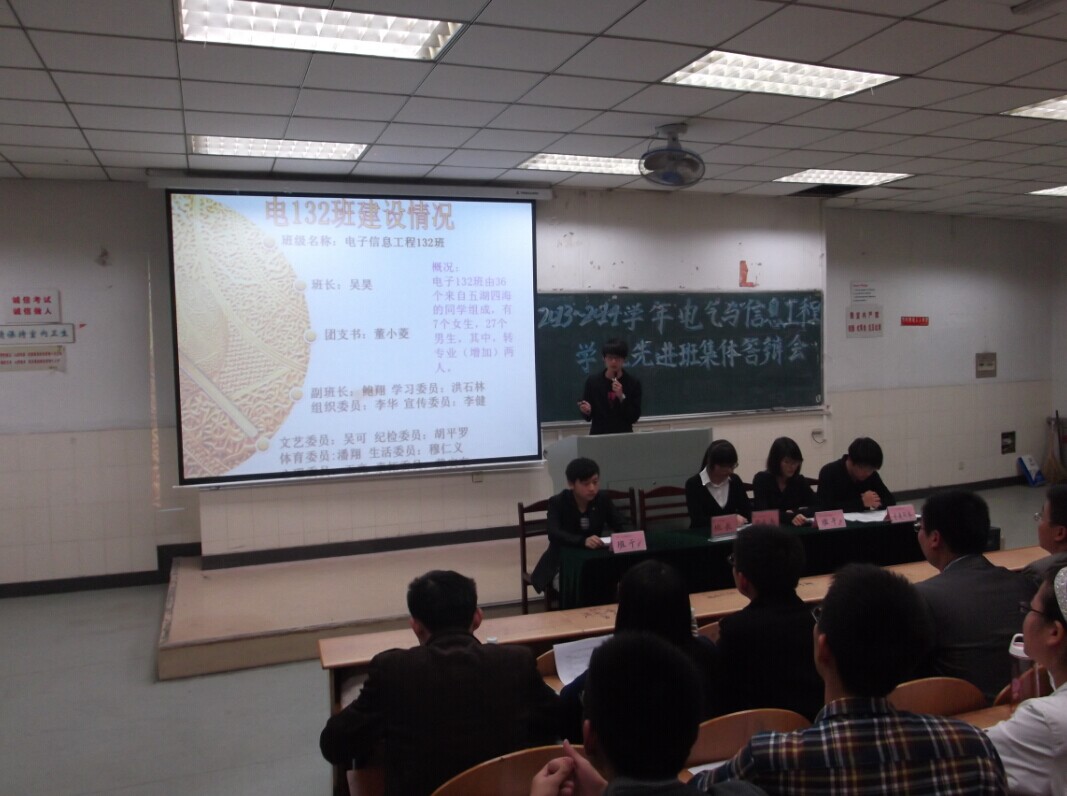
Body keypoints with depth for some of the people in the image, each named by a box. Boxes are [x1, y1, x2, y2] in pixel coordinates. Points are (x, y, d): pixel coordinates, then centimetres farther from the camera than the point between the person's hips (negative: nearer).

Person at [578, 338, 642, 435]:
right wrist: (587, 411, -19)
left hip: (624, 435, 0)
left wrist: (622, 397, -17)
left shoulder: (633, 383, -4)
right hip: (598, 435, 0)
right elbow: (588, 417, 2)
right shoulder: (592, 381, -2)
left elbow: (634, 417, -7)